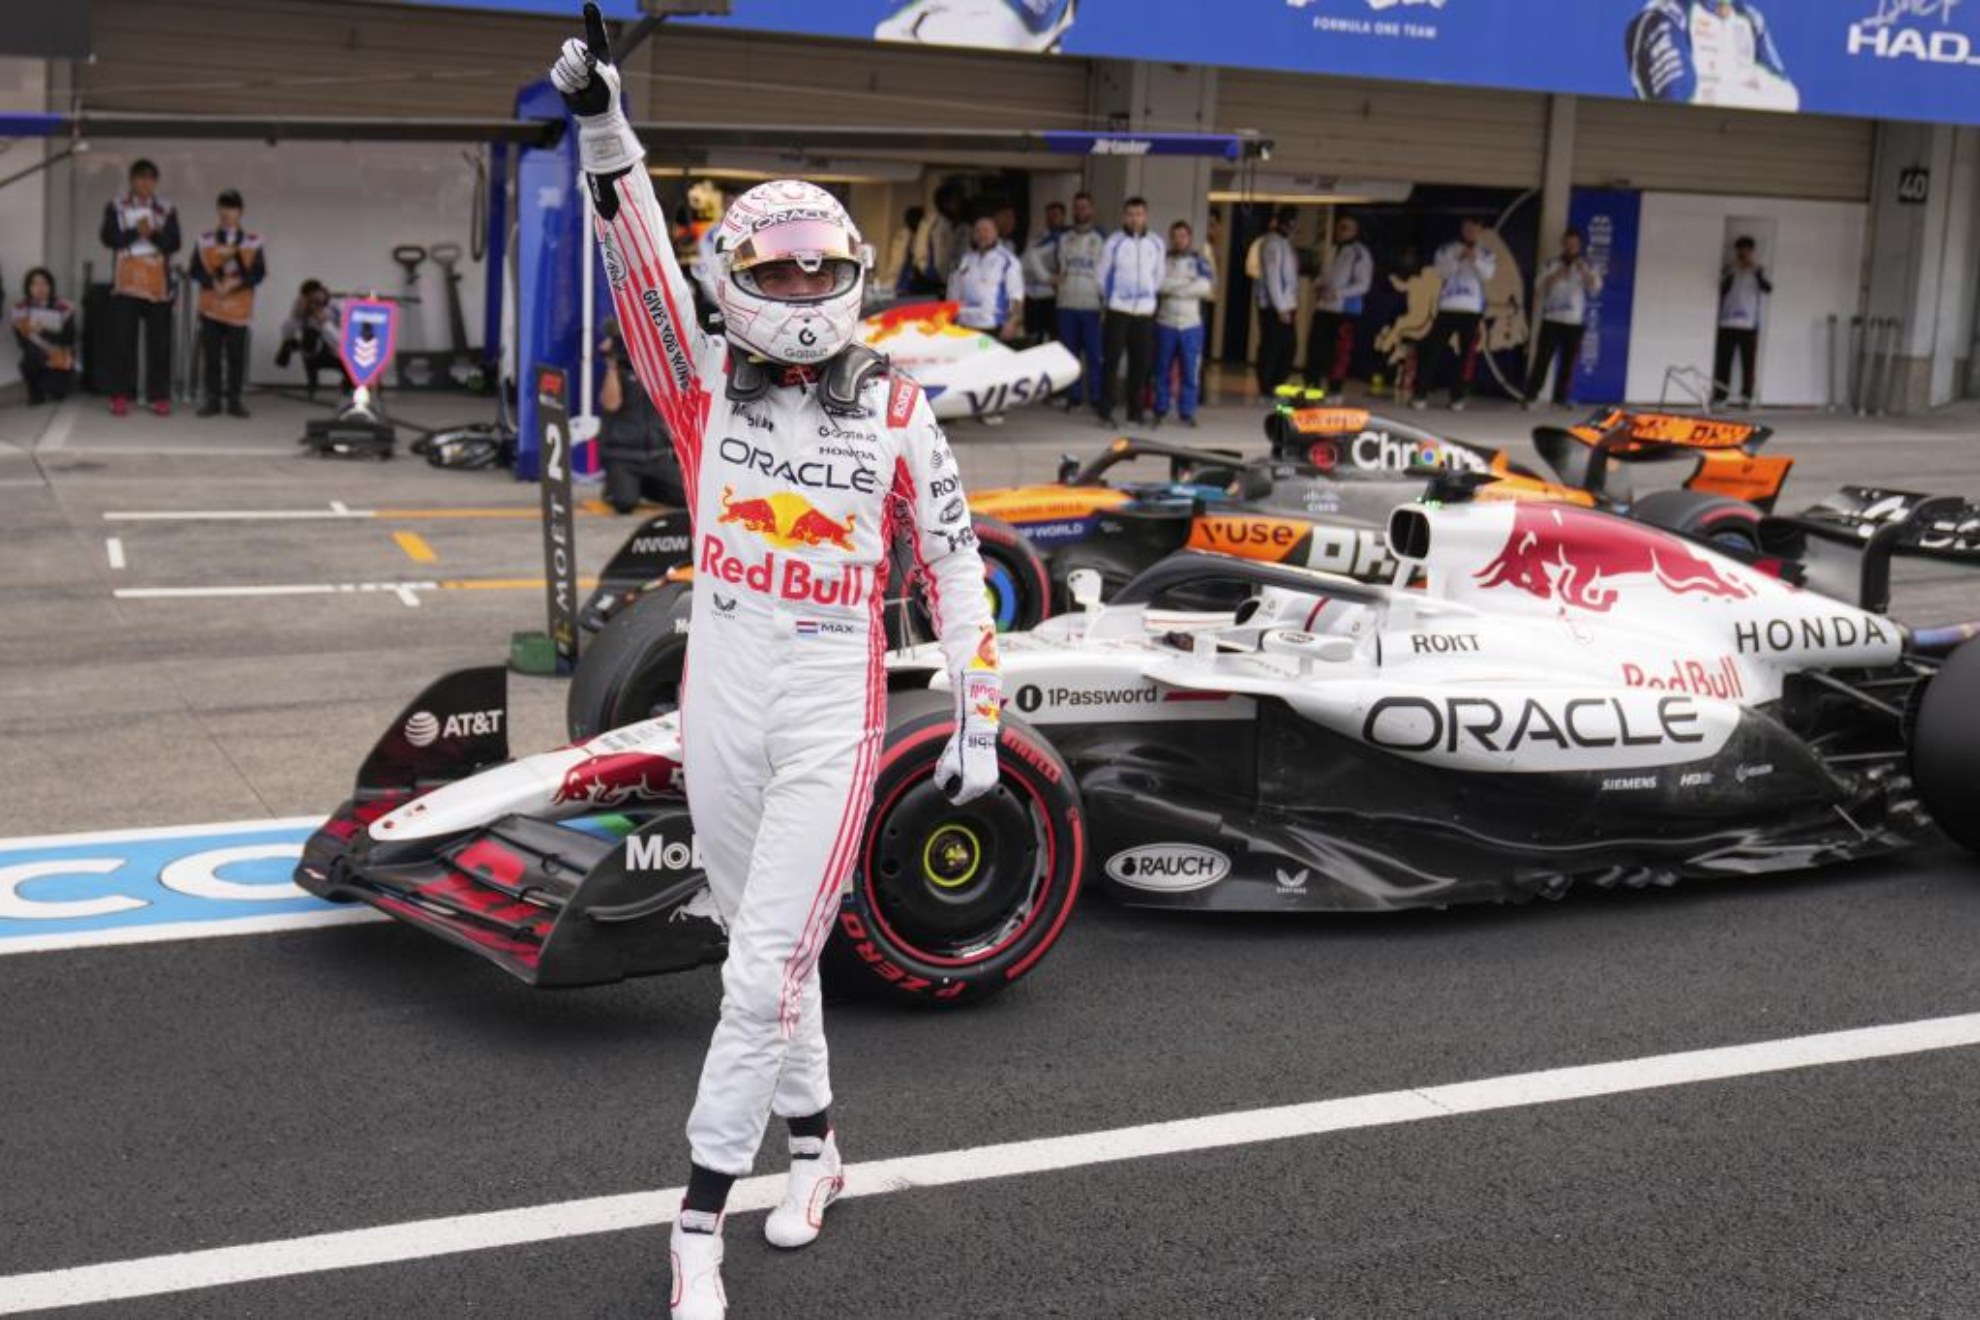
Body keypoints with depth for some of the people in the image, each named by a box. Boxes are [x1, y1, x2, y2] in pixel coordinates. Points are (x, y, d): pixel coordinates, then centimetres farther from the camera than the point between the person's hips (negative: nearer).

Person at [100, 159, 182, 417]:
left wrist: (154, 234, -19)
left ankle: (159, 396, 5)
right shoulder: (115, 207, 4)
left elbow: (174, 243, -2)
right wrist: (135, 233, -18)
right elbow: (109, 238, -6)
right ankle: (120, 396, 2)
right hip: (126, 284, -1)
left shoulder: (167, 210, 7)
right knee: (121, 340, -3)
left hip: (158, 285, 1)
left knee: (160, 342, 1)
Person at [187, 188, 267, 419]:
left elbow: (259, 273, -3)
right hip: (210, 307, 1)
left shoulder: (253, 242, 2)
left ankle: (234, 400, 8)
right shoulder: (204, 240, 6)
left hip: (239, 309, -1)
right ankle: (212, 399, 8)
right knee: (211, 354, 2)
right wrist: (213, 283, -15)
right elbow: (194, 270, 2)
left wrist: (237, 282, -17)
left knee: (236, 355, 1)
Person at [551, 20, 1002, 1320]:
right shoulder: (702, 383, 0)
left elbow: (954, 560, 2)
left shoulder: (896, 410, -2)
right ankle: (814, 1141, 37)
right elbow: (645, 268, -15)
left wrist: (979, 721, 0)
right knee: (768, 942, 17)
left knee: (765, 973, -6)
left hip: (833, 724, -3)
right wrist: (604, 124, -31)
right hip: (719, 710, 3)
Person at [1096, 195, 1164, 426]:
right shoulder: (1114, 241, -3)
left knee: (1141, 363, 5)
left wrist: (1150, 298, 13)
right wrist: (1107, 299, 10)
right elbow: (1103, 274, 5)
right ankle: (1105, 412, 1)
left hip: (1145, 311, 3)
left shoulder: (1156, 244, 6)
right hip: (1118, 310, -3)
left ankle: (1135, 411, 14)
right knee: (1111, 360, -4)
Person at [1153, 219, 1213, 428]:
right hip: (1166, 323, 0)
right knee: (1162, 370, 4)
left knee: (1190, 372, -1)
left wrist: (1173, 287, -10)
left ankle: (1187, 413, 7)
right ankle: (1160, 410, 14)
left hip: (1192, 324, 0)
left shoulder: (1199, 261, 6)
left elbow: (1204, 287, -9)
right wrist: (1187, 283, -10)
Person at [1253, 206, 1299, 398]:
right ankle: (1266, 390, 1)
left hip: (1285, 305, 9)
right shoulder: (1273, 243, -12)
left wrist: (1289, 305, 9)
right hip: (1273, 306, -9)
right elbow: (1272, 277, -17)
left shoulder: (1285, 242, 16)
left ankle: (1278, 388, 16)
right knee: (1271, 347, -4)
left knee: (1287, 348, 9)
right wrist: (1281, 308, -19)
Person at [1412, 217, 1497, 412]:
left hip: (1472, 310, 1)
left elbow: (1487, 275, -7)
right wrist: (1458, 259, -17)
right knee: (1433, 350, -4)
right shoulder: (1446, 250, 8)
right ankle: (1421, 394, -2)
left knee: (1467, 354, 0)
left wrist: (1475, 260, -23)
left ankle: (1457, 397, 6)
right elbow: (1441, 272, -5)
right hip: (1448, 307, -1)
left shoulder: (1487, 255, 9)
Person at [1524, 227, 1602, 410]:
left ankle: (1560, 400, 5)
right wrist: (1556, 276, -14)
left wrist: (1584, 272, -18)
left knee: (1568, 364, 0)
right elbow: (1542, 288, 2)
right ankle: (1531, 398, -7)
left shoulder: (1587, 267, 9)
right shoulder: (1552, 265, 10)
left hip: (1575, 322, 1)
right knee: (1542, 359, -7)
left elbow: (1595, 288, -4)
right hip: (1551, 320, -1)